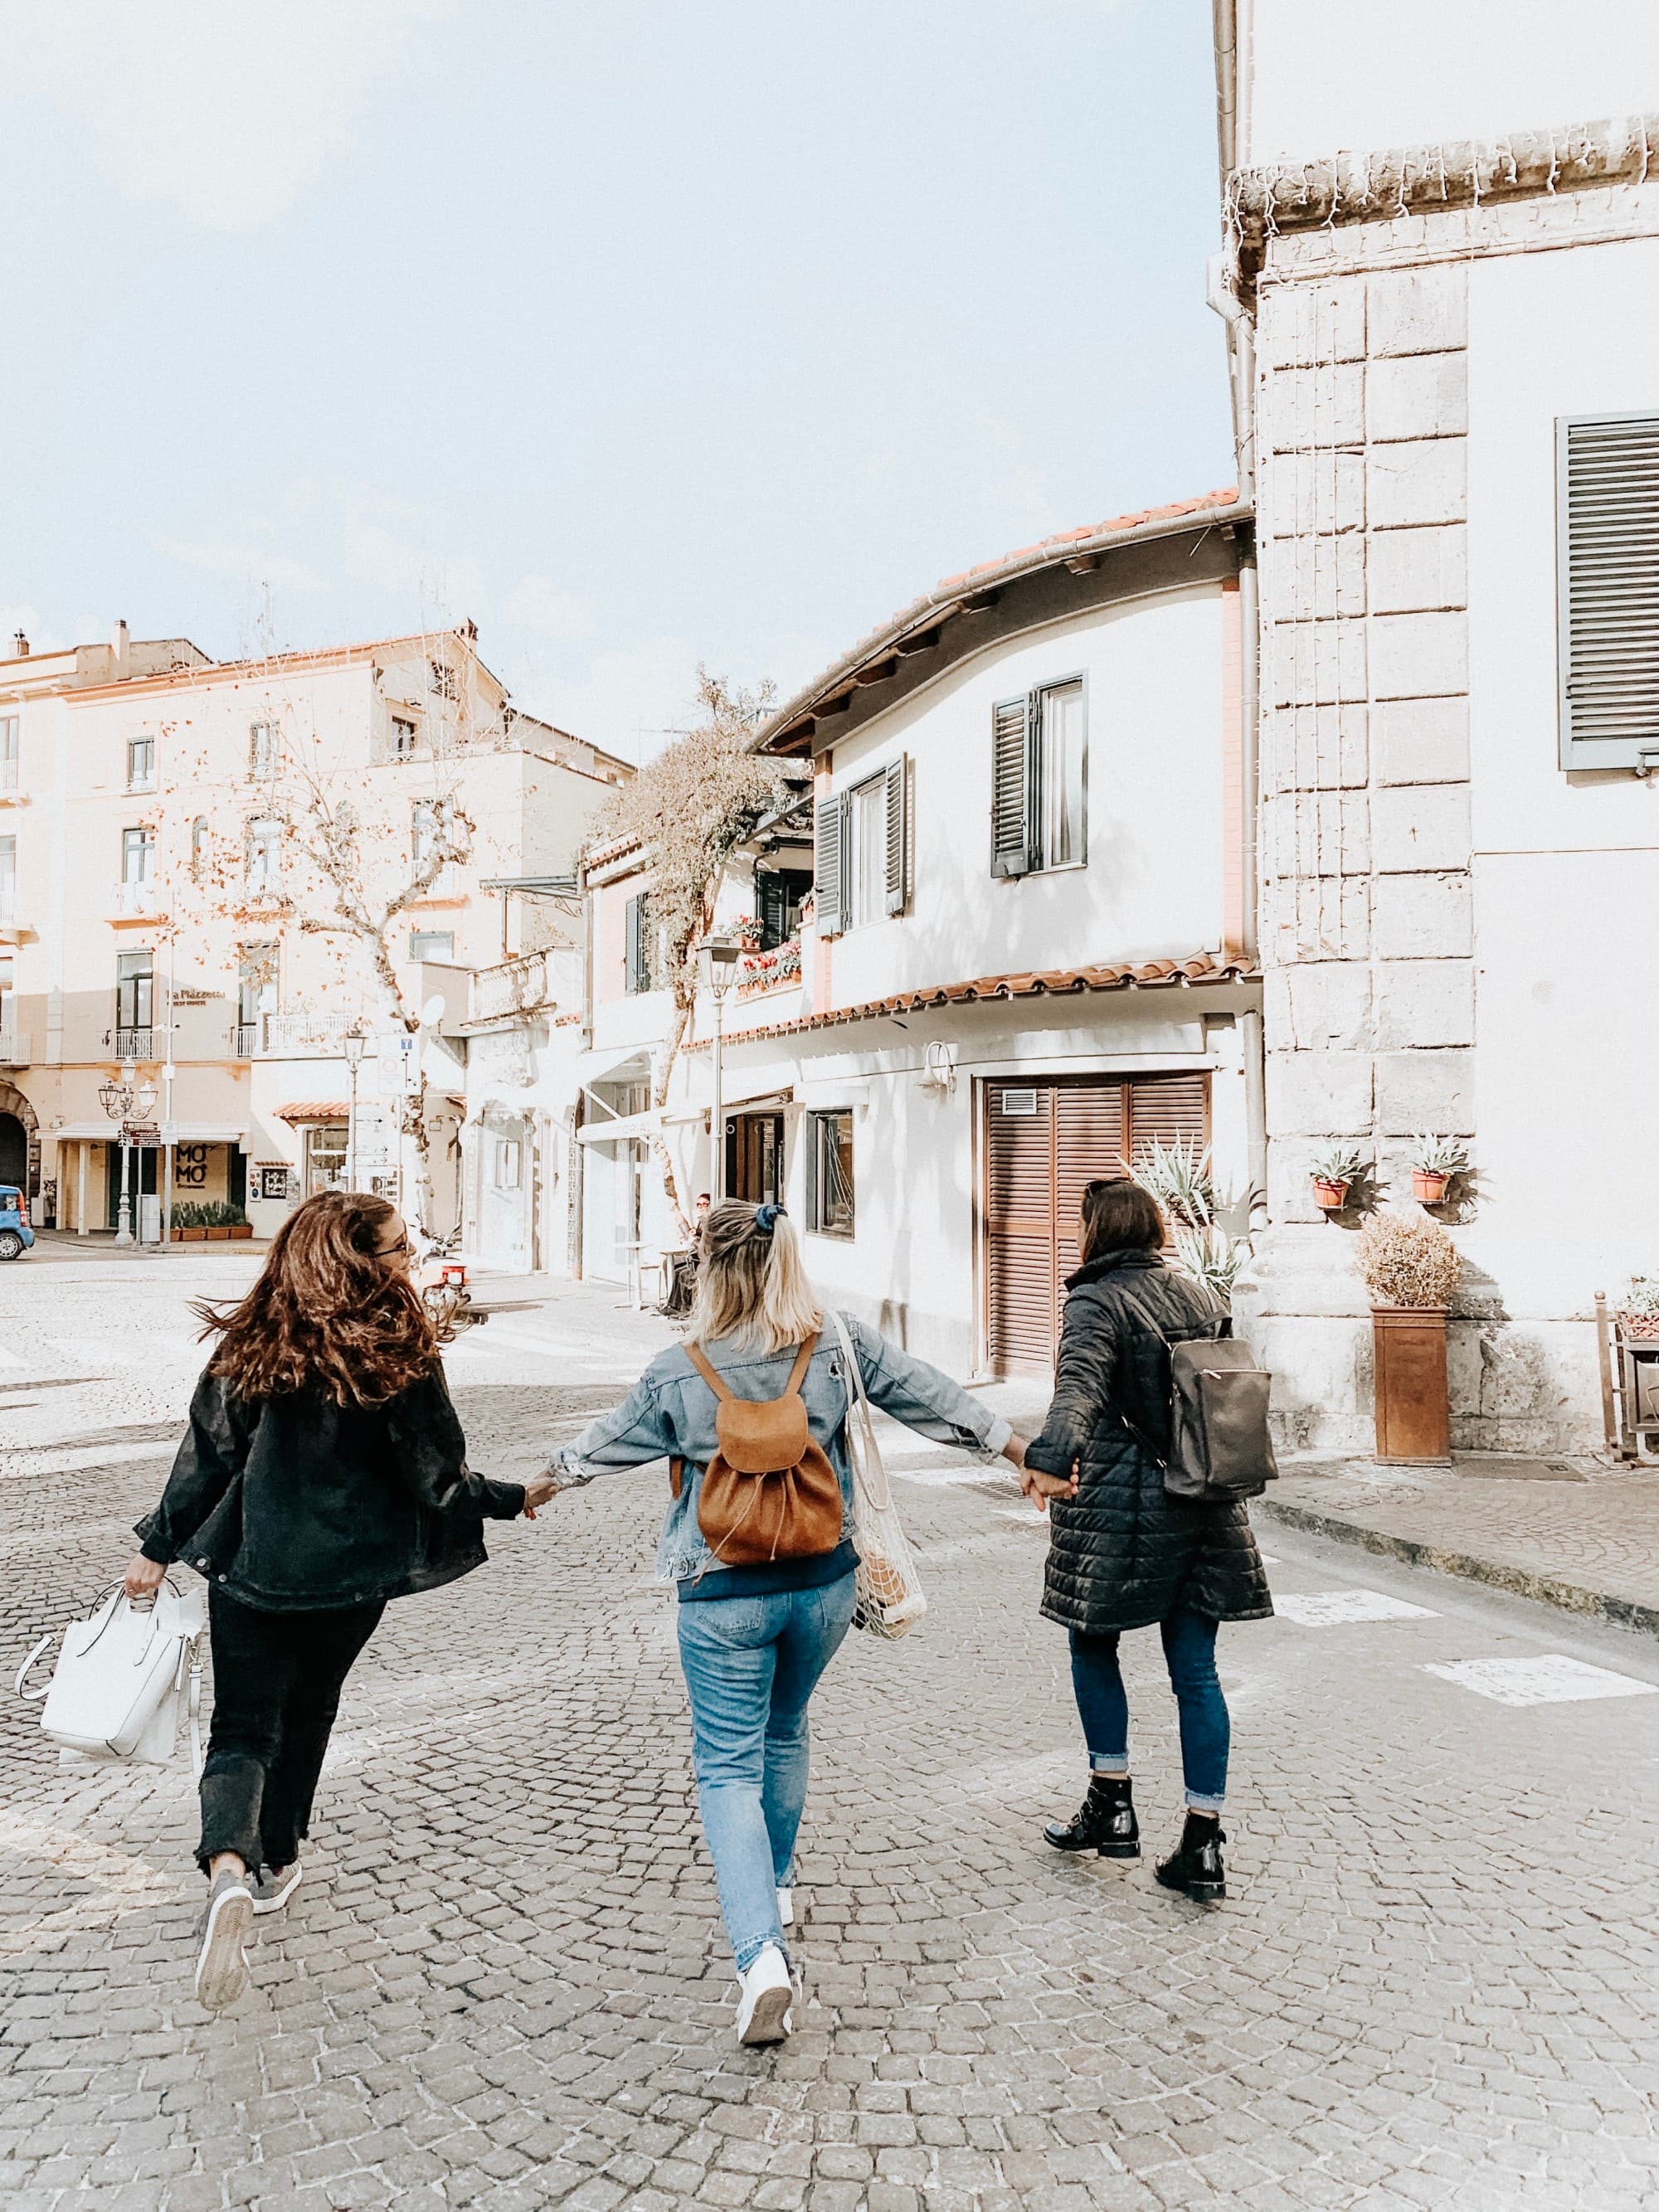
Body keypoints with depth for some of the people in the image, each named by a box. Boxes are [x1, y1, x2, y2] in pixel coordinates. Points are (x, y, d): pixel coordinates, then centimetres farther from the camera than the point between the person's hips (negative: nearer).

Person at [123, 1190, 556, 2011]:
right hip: (351, 1578, 0)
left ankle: (228, 1868, -17)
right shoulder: (399, 1356, -15)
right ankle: (275, 1862, 38)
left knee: (241, 1731, 8)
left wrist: (157, 1548, 10)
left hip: (252, 1574, 0)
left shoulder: (249, 1347, -8)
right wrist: (516, 1497, 6)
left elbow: (206, 1461, -3)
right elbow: (439, 1479, -12)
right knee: (307, 1714, 23)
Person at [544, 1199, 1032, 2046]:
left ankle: (761, 1952, -9)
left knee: (729, 1766, 6)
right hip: (823, 1584, 3)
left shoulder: (677, 1375, -10)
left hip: (724, 1595, -3)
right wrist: (1024, 1454, 12)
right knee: (784, 1732, 26)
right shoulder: (841, 1345, -9)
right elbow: (937, 1399, 0)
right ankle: (777, 1884, 45)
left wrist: (538, 1487, 26)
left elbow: (600, 1445, 6)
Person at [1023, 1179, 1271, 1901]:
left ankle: (1111, 1804, 20)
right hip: (1205, 1508, 6)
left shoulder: (1096, 1302, -11)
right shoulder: (1196, 1295, 10)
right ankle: (1203, 1844, 13)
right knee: (1196, 1671, 9)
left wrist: (1054, 1457, -45)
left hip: (1123, 1507, -6)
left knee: (1093, 1646, 15)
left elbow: (1080, 1385, -30)